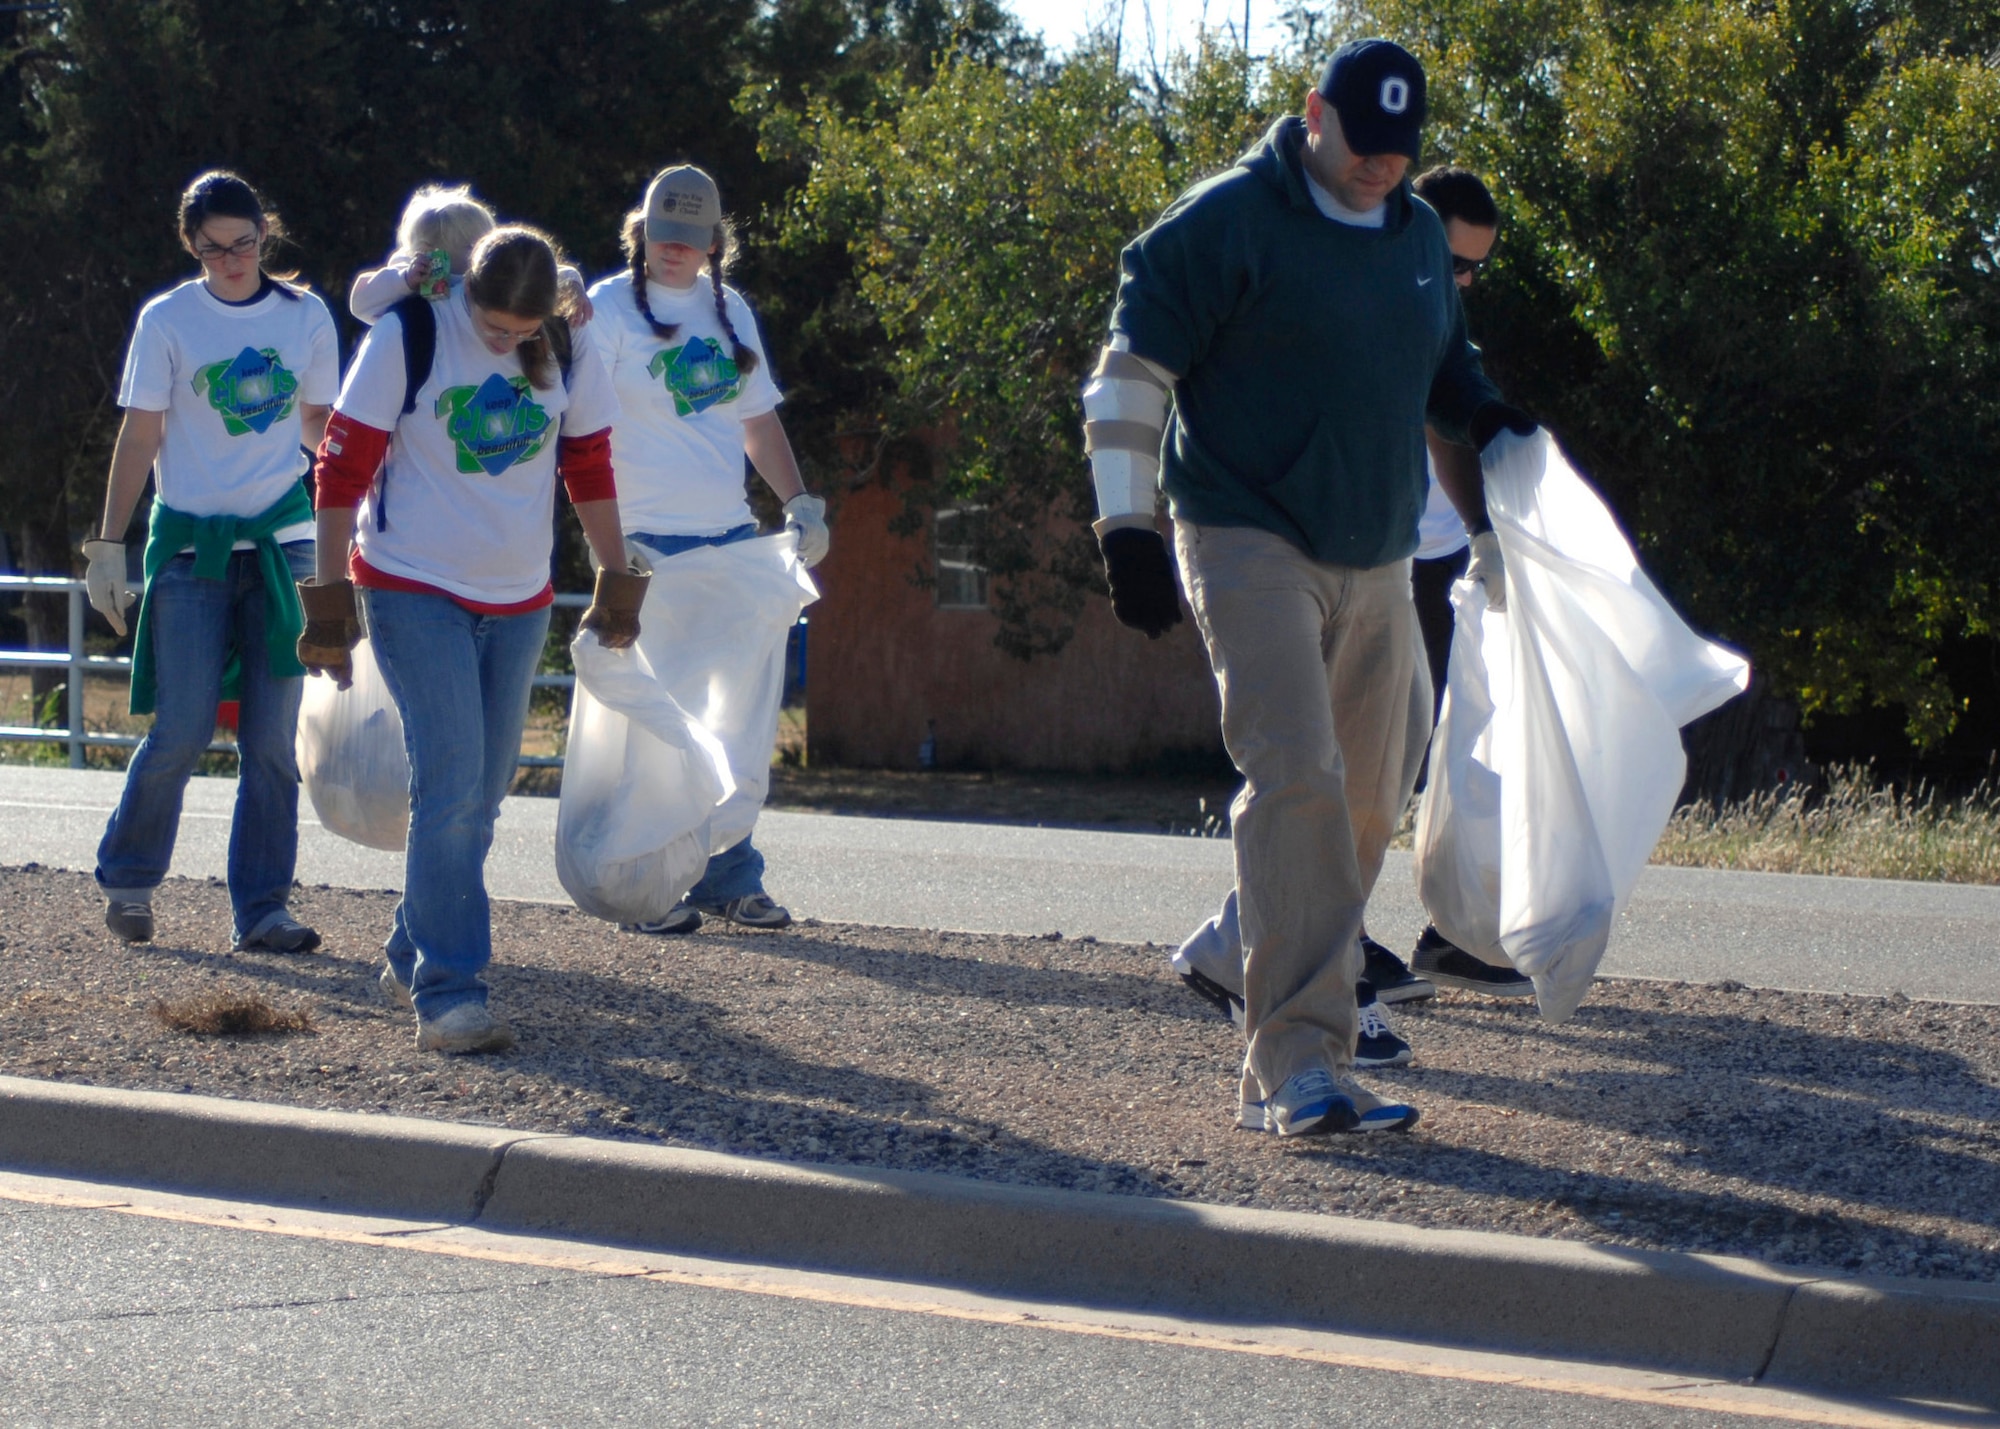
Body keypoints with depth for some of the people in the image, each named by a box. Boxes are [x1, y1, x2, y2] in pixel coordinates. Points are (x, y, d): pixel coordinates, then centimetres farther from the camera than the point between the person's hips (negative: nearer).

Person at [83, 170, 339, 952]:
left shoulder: (306, 315, 5)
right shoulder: (167, 320, -1)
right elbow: (139, 436, 1)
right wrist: (109, 545, -1)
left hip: (281, 539, 2)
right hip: (191, 545, -2)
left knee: (273, 739, 0)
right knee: (182, 732, -7)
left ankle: (263, 908, 6)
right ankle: (126, 878, 15)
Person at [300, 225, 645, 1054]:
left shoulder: (566, 349, -1)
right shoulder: (407, 337, -13)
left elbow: (590, 466, 12)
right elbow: (343, 467, -9)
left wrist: (616, 581, 12)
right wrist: (329, 600, -10)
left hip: (518, 600, 5)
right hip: (414, 590, -5)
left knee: (483, 792, 11)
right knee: (452, 783, -16)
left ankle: (412, 957, 28)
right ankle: (447, 995, -16)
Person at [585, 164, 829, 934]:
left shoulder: (729, 309, 14)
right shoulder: (610, 308, -4)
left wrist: (799, 502, 13)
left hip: (732, 538, 6)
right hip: (650, 545, -6)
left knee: (750, 698, 5)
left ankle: (728, 869, 15)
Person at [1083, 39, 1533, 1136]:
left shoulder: (1421, 238, 14)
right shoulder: (1229, 221, -7)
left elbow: (1449, 389, 29)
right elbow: (1130, 368, -7)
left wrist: (1490, 531, 22)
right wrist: (1126, 527, -12)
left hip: (1377, 564, 7)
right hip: (1252, 543, -7)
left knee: (1370, 795, 9)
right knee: (1294, 778, -19)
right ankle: (1297, 1065, -22)